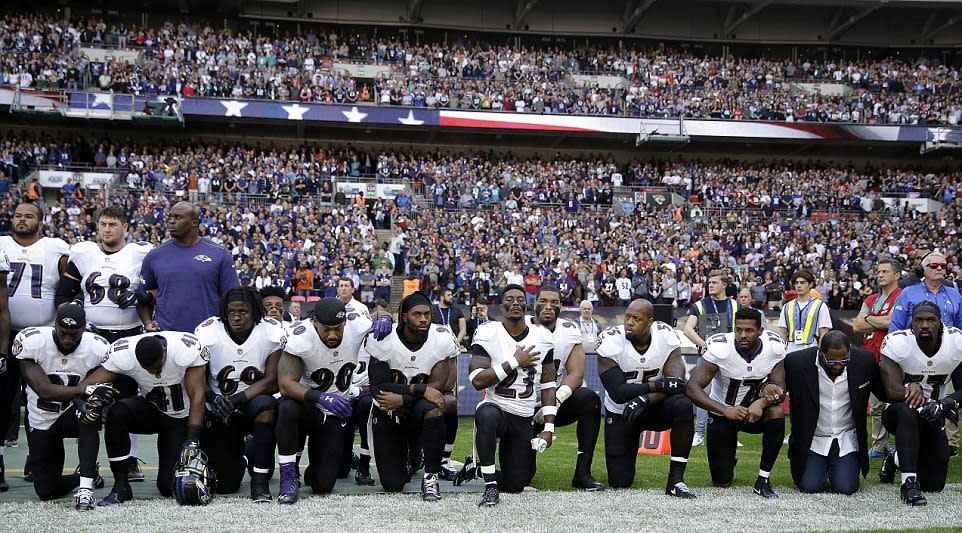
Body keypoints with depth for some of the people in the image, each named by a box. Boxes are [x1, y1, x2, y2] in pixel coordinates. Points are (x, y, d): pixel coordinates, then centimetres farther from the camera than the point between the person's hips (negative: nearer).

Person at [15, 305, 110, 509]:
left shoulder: (98, 349, -17)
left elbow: (102, 390, -10)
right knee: (47, 491, 0)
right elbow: (45, 390, -28)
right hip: (41, 421, 1)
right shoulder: (31, 341, -22)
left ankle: (85, 488, -36)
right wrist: (84, 389, -40)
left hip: (74, 411, -1)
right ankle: (88, 475, 33)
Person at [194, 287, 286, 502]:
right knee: (225, 485, -4)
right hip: (220, 414, 1)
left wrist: (237, 400, -29)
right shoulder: (207, 333, -11)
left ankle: (260, 480, -20)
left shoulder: (272, 333, -13)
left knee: (265, 405, -38)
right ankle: (239, 457, 36)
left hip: (254, 408, -1)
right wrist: (212, 398, -25)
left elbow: (272, 382, -16)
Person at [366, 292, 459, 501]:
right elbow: (377, 387, -19)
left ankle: (430, 477, -22)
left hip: (418, 412, 0)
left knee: (432, 409, -39)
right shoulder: (384, 340, -15)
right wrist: (418, 389, -28)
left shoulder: (442, 339, -13)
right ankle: (408, 457, 33)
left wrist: (402, 398, -27)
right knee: (392, 485, -4)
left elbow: (437, 385, -17)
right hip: (387, 412, 0)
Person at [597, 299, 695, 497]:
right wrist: (657, 385, -34)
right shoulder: (612, 342, -21)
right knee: (620, 481, -4)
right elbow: (617, 393, -26)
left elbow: (677, 383, -24)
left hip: (653, 407, 1)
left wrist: (645, 399, -38)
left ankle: (676, 480, -24)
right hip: (620, 413, -1)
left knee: (683, 405, -33)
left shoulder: (666, 336, -16)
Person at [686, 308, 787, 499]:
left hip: (754, 411, 2)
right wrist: (725, 411, -43)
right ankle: (728, 460, 37)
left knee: (776, 413, -32)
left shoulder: (774, 347, -17)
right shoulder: (720, 348, -26)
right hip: (722, 414, -2)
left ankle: (763, 481, -17)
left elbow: (780, 390, -14)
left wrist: (761, 403, -37)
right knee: (722, 483, -3)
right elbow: (692, 388, -31)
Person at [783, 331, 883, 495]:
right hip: (812, 439, -1)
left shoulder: (865, 361, -10)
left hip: (846, 439, 1)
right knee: (810, 487, -15)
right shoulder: (797, 362, -17)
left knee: (846, 487, -15)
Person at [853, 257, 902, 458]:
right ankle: (879, 447, 19)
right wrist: (881, 323, -3)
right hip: (872, 358, 8)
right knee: (876, 406, 12)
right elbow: (857, 326, 10)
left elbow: (891, 321, -17)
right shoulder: (871, 300, 19)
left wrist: (869, 319, 0)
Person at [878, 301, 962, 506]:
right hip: (897, 412, -4)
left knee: (934, 485, 3)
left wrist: (945, 403, -29)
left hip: (933, 415, 4)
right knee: (907, 412, -42)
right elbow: (893, 391, -28)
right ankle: (909, 483, -36)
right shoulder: (898, 343, -21)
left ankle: (897, 459, 35)